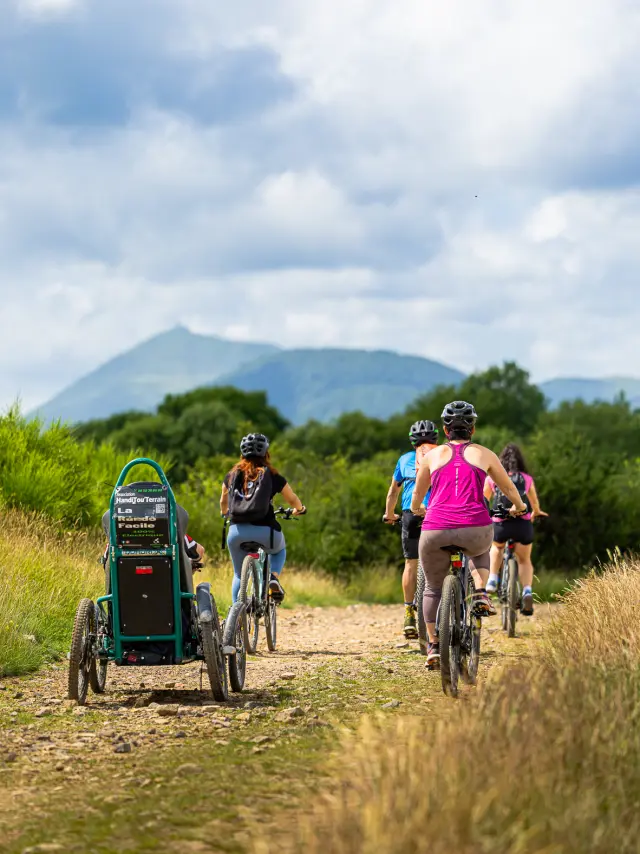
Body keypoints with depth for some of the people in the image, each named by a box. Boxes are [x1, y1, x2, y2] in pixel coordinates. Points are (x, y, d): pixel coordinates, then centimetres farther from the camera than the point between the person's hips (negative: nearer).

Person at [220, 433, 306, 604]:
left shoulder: (233, 475, 12)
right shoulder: (272, 476, 6)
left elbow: (223, 502, 27)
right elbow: (293, 501, 18)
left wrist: (226, 513, 50)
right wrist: (300, 510, 41)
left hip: (236, 531, 1)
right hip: (264, 530, -1)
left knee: (239, 575, 22)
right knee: (279, 550, 33)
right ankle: (273, 578, 6)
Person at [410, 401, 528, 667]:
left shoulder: (432, 455, 15)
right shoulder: (484, 455, 13)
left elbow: (417, 495, 29)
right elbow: (509, 488, 26)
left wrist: (416, 509, 52)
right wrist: (519, 507, 47)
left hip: (435, 531, 0)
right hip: (475, 528, 0)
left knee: (433, 588, 21)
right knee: (480, 550, 36)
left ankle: (433, 645, 14)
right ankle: (481, 593, 12)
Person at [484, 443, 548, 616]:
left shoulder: (492, 478, 9)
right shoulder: (527, 479, 11)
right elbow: (535, 503, 28)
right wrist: (536, 513, 51)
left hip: (500, 524, 0)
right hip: (523, 524, 0)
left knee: (496, 549, 33)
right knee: (525, 560, 20)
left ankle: (492, 581, 15)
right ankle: (527, 591, -4)